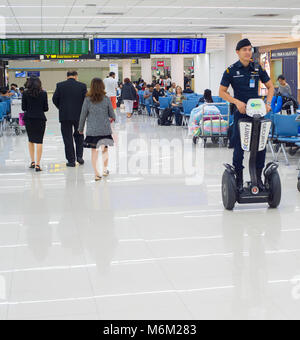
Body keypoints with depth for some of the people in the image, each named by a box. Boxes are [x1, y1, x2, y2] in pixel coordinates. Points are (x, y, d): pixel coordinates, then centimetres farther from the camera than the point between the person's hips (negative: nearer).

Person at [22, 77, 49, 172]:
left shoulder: (25, 94, -1)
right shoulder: (43, 94, -2)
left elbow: (23, 108, 1)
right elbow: (46, 108, 1)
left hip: (29, 118, 1)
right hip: (40, 118, -1)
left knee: (30, 140, 18)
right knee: (39, 141, -1)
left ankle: (32, 162, 17)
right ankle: (37, 164, -6)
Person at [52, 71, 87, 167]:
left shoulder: (60, 85, -3)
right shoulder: (82, 86, -4)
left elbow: (55, 99, -1)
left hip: (65, 116, -1)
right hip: (79, 116, 1)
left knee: (68, 138, 5)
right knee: (79, 136, 20)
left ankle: (71, 160, 6)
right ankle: (79, 156, 12)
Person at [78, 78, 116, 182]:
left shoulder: (87, 100, -6)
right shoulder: (106, 99, -6)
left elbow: (83, 115, -1)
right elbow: (112, 114, 3)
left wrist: (81, 129, 11)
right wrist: (112, 118, 26)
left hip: (92, 130, 0)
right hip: (105, 129, 1)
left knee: (94, 150, 5)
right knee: (105, 149, 17)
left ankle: (96, 174, 4)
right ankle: (105, 169, 25)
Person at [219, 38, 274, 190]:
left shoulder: (258, 68, 3)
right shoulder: (231, 70, -4)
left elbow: (270, 87, 12)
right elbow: (222, 92, -2)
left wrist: (268, 103, -5)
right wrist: (237, 102, -16)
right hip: (240, 112, -3)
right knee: (239, 147, 0)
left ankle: (258, 177, 16)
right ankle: (239, 178, 12)